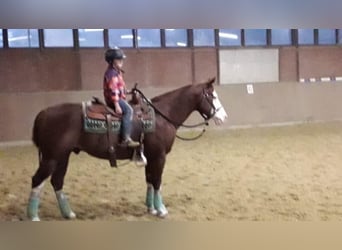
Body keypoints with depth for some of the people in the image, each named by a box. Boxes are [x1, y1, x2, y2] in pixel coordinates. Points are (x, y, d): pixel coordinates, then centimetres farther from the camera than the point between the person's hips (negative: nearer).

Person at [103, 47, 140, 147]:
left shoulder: (117, 72, 16)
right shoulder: (112, 73, -16)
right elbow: (113, 90, -24)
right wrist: (117, 105, -28)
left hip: (119, 97, 11)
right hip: (113, 99, -11)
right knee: (128, 110, -25)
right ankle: (126, 138, -33)